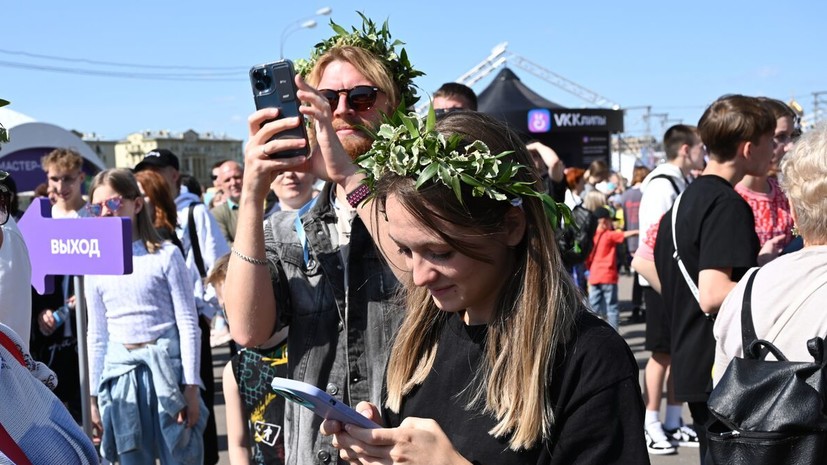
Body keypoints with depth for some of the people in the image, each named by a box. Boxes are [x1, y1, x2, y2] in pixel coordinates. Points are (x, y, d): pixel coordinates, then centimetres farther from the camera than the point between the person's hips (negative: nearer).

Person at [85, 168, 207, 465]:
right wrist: (95, 396, 11)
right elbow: (97, 336, 13)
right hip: (121, 371, 4)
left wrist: (191, 386, -9)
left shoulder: (166, 255, -4)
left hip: (166, 365, -3)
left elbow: (188, 324, -5)